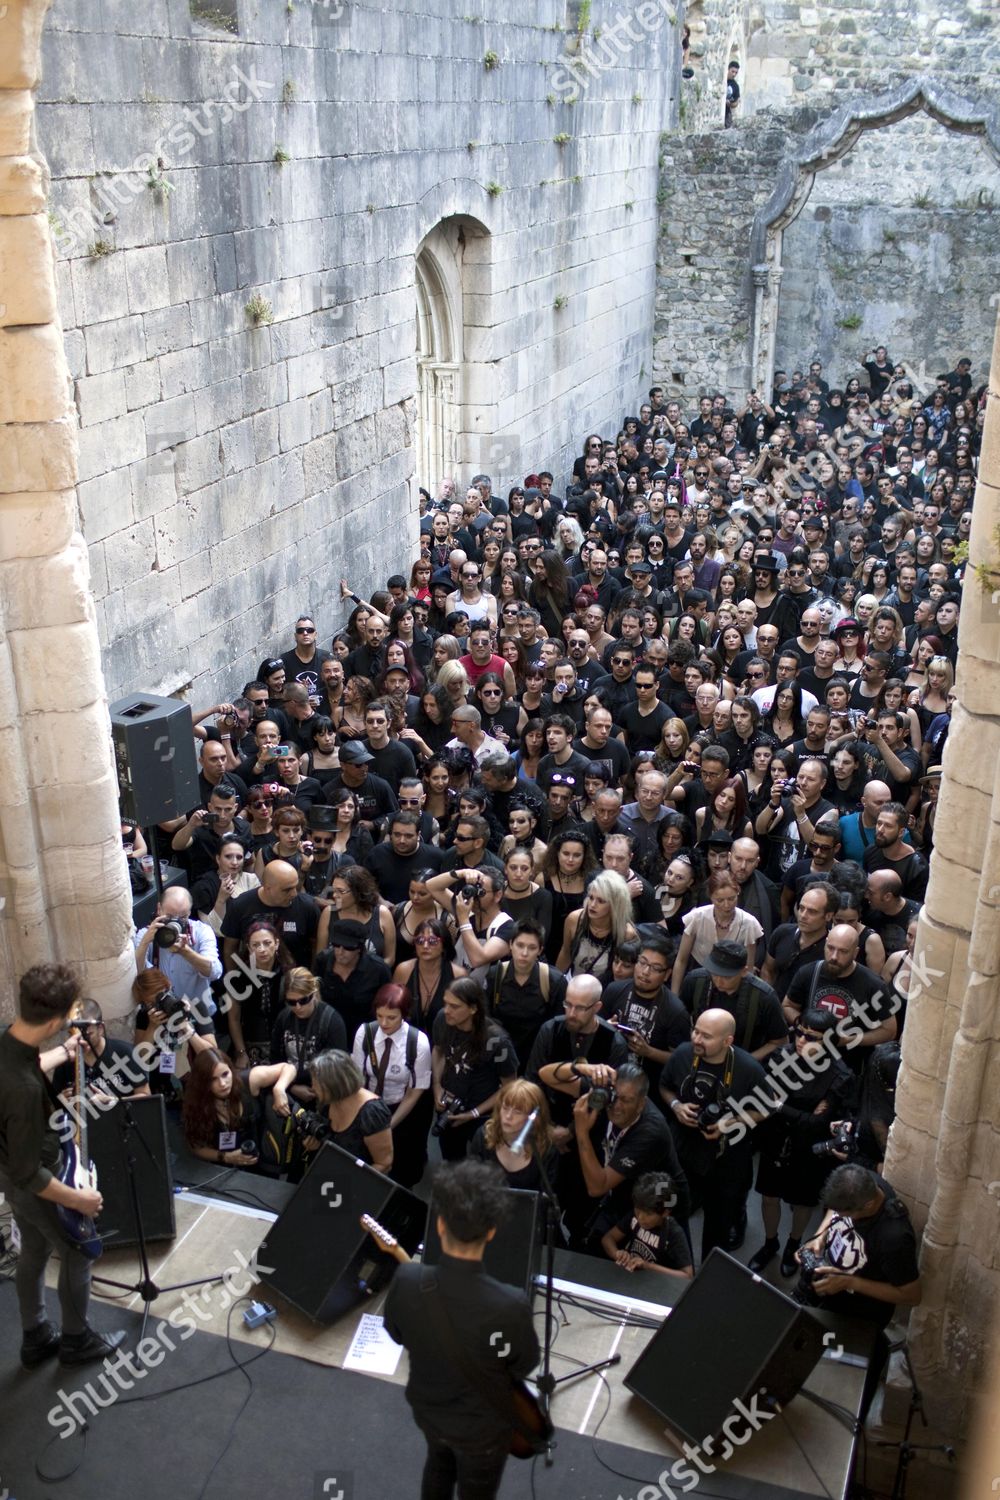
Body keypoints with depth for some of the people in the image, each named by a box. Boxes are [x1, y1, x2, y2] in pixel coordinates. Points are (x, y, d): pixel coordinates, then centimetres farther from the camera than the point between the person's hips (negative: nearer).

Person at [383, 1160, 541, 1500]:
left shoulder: (406, 1282, -30)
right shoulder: (510, 1307, -39)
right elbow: (526, 1366, -16)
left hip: (427, 1408, 3)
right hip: (482, 1426, -3)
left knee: (439, 1463, 34)